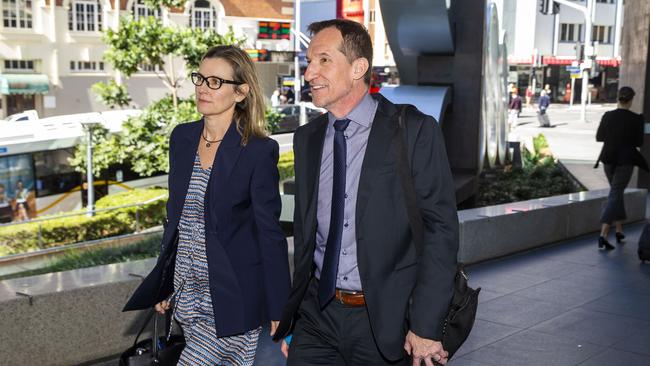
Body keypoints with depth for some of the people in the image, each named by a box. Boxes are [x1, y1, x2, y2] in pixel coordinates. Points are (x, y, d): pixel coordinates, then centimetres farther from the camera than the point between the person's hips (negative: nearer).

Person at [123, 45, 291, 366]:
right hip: (187, 293, 6)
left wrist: (279, 312, -10)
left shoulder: (259, 151, -13)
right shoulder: (182, 137, 5)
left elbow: (270, 233, -11)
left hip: (231, 299, -6)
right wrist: (163, 284, 15)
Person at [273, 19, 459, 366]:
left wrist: (426, 326, -14)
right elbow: (304, 230, 12)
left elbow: (440, 229, -11)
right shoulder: (307, 138, 7)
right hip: (316, 315, 4)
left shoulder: (415, 131, -9)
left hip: (385, 321, -4)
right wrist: (292, 314, 11)